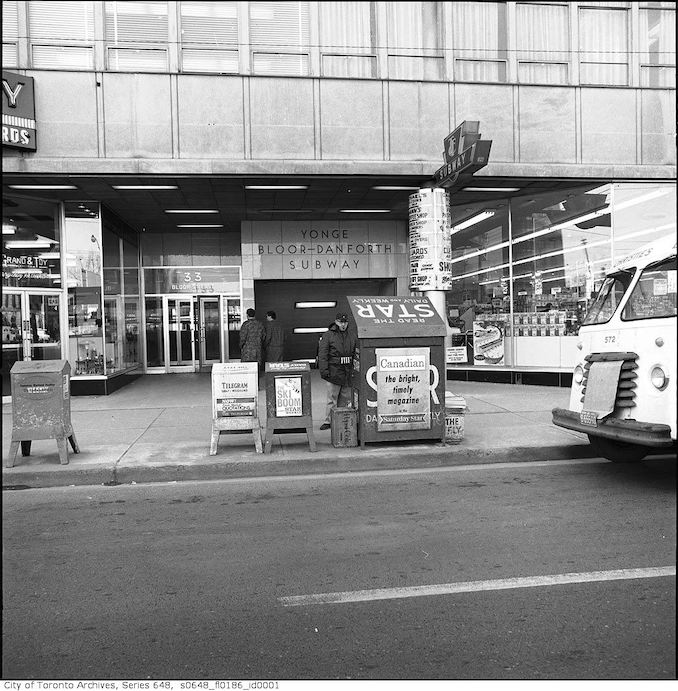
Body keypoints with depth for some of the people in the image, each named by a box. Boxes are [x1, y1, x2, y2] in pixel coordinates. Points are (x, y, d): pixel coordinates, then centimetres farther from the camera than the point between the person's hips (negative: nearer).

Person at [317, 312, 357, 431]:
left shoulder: (351, 336, 14)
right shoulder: (328, 335, -2)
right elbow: (322, 354, -7)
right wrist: (324, 370, -14)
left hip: (348, 372, 5)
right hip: (334, 371, -5)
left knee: (345, 398, 9)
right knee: (332, 398, -4)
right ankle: (328, 421, 3)